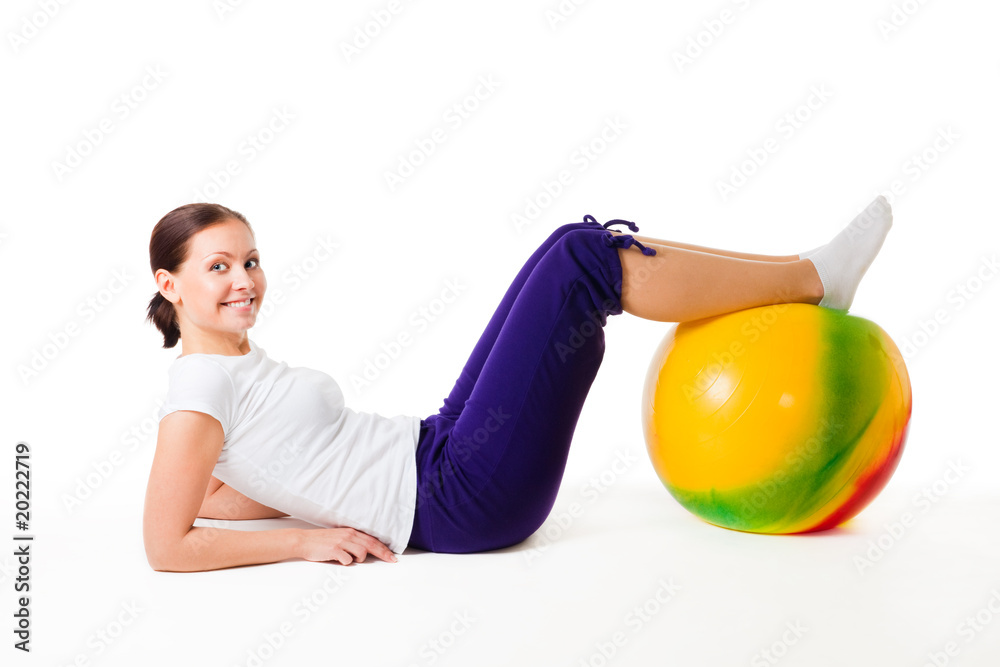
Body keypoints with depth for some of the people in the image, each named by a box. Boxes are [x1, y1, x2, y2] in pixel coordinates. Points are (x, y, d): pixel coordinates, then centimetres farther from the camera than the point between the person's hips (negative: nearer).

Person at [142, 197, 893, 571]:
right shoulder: (199, 391, -11)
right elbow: (167, 546, -15)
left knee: (586, 254, 6)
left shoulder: (238, 362, 15)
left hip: (436, 451, 10)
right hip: (460, 501, -10)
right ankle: (814, 278, -4)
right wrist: (306, 538, -14)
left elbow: (214, 492, 24)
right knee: (581, 257, -15)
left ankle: (805, 278, 7)